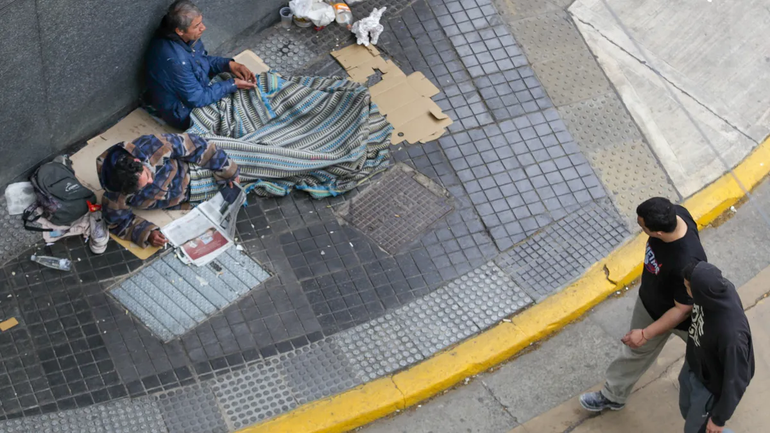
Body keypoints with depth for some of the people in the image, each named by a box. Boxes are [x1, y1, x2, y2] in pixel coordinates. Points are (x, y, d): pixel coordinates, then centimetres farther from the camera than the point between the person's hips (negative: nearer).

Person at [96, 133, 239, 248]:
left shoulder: (150, 146, -43)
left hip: (189, 170, -1)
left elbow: (195, 146, -28)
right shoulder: (115, 198, -40)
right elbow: (119, 222, -17)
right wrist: (147, 234, -35)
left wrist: (228, 171, -18)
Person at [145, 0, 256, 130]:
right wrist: (233, 85, -21)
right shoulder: (175, 59, -38)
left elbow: (203, 59, 7)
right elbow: (197, 99, -28)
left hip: (195, 89, 8)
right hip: (185, 112, -8)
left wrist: (229, 64, -11)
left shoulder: (184, 37, -13)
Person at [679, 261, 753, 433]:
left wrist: (719, 418, -14)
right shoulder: (719, 287, -24)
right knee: (687, 410, 29)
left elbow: (736, 381, -29)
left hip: (711, 386, -7)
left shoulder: (732, 335, -45)